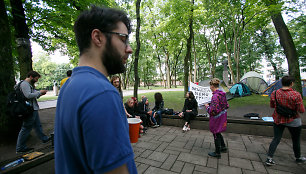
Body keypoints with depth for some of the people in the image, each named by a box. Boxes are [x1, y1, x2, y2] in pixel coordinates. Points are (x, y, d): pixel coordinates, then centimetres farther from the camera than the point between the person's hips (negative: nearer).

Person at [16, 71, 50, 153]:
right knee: (26, 128, 0)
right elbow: (28, 95, -26)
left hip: (34, 109, 10)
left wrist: (40, 94, 3)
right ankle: (20, 148, 12)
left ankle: (44, 138, 34)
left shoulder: (29, 84, 17)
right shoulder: (24, 84, -14)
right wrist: (39, 92, -16)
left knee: (38, 125, 20)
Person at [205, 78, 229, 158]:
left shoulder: (215, 96, -27)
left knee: (216, 134, 10)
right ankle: (223, 147, 44)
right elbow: (226, 106, 11)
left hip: (217, 118, -9)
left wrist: (207, 106, -12)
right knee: (218, 133, 27)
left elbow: (214, 111, -30)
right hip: (222, 117, 9)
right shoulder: (222, 94, 1)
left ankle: (217, 153, 28)